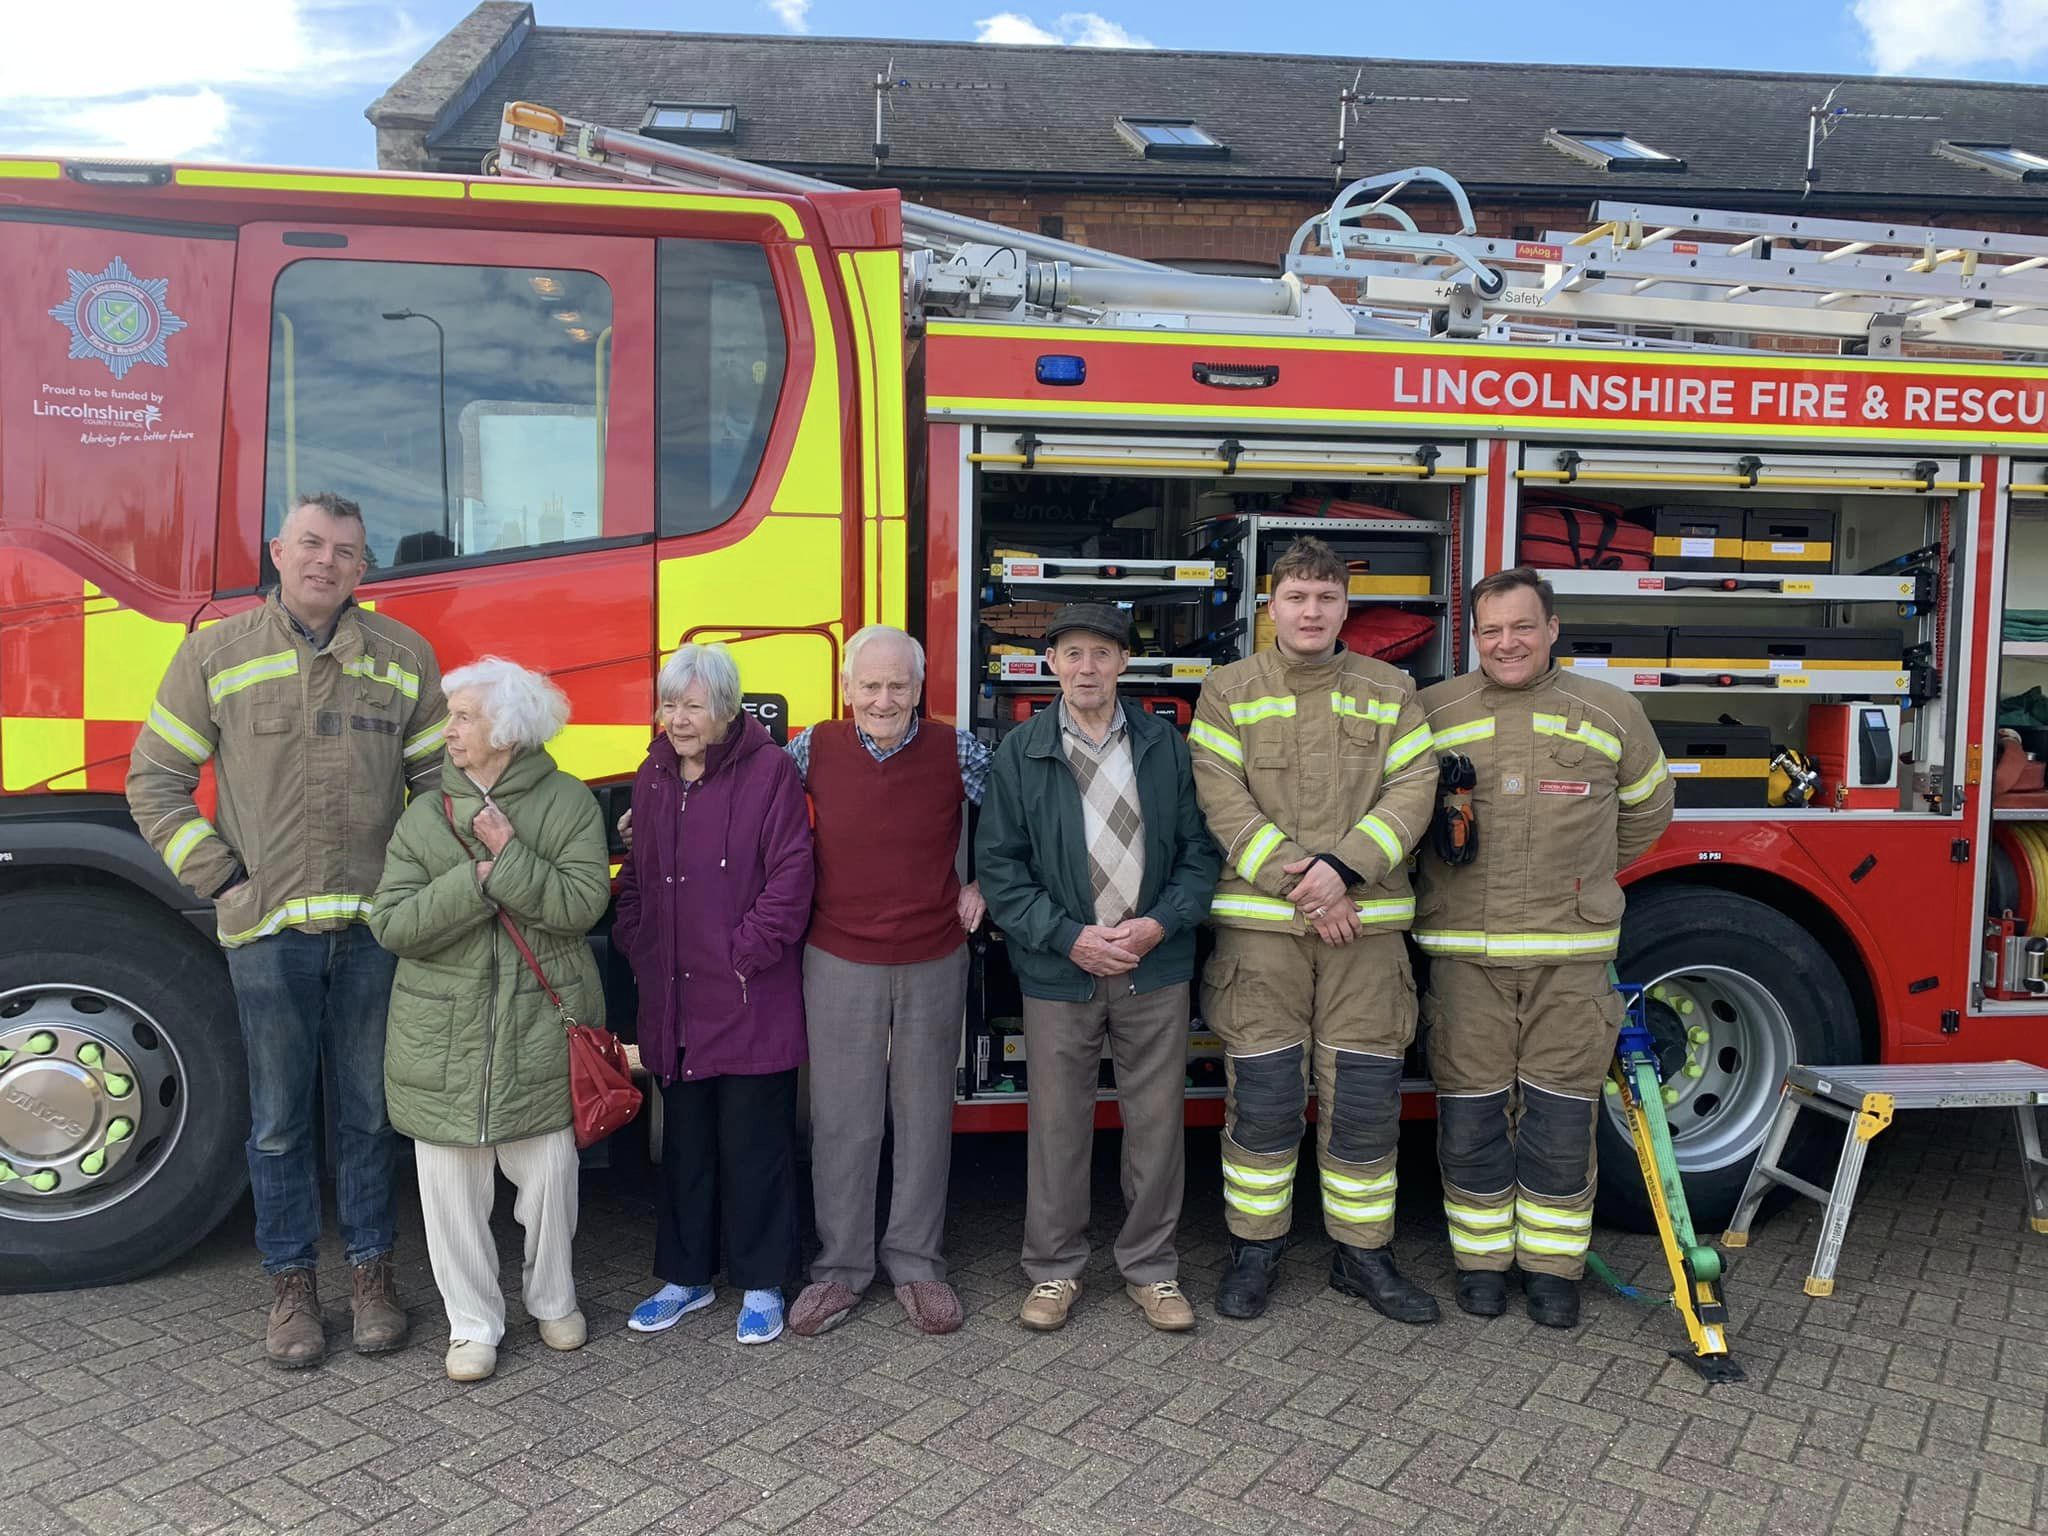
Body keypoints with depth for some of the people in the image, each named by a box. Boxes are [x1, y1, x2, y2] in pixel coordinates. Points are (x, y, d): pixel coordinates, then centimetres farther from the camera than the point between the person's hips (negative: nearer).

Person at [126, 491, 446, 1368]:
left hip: (373, 927, 1)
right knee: (280, 1120, 9)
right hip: (268, 931, -1)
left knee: (369, 1112, 11)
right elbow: (155, 782, 6)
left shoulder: (404, 658, 5)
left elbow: (441, 778, 8)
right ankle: (291, 1282, 25)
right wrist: (221, 878, -2)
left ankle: (371, 1270, 26)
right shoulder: (215, 654, 3)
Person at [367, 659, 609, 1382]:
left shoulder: (567, 802, -3)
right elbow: (391, 924, -7)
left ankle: (553, 1299, 34)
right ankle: (473, 1323, 26)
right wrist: (474, 882, -17)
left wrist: (508, 856, -19)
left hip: (541, 1028, -2)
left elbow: (581, 906, -14)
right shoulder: (425, 815, 3)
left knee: (549, 1173, 9)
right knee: (452, 1183, 8)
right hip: (444, 1035, 2)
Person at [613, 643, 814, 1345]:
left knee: (754, 1144, 5)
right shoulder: (653, 778, 10)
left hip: (751, 1003, -6)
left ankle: (762, 1284, 20)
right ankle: (685, 1276, 31)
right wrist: (637, 945, 6)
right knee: (684, 1143, 17)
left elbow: (790, 877, -13)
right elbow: (634, 877, 18)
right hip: (672, 999, 6)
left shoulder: (770, 771, -9)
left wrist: (745, 953, -14)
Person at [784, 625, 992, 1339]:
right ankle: (840, 1266, 23)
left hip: (935, 964, 0)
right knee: (841, 1120, 7)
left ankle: (917, 1263, 26)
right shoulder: (811, 751, -5)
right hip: (839, 963, 0)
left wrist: (984, 885, 1)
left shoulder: (959, 753, -6)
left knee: (925, 1115, 11)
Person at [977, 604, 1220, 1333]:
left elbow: (1200, 848, 4)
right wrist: (1069, 938, -13)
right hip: (1058, 972, -1)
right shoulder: (1020, 753, -1)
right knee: (1058, 1123, 8)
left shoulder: (1165, 746, 3)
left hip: (1156, 970, 2)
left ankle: (1151, 1268, 26)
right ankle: (1053, 1270, 25)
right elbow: (999, 865, -4)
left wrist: (1161, 924, -11)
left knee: (1157, 1122, 9)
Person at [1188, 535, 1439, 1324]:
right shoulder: (1230, 690, 4)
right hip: (1259, 924, -1)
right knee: (1262, 1094, 4)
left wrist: (1343, 865, -16)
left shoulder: (1389, 691, 9)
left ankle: (1362, 1252, 22)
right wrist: (1293, 882, -15)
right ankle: (1255, 1246, 20)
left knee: (1364, 1094, 6)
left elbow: (1413, 789, -1)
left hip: (1365, 921, 2)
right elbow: (1220, 795, -6)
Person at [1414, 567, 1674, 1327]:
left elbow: (1645, 809, 19)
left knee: (1560, 1116, 5)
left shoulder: (1610, 712, 6)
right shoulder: (1430, 713, 3)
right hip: (1463, 953, 0)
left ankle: (1553, 1266, 21)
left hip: (1571, 953, 0)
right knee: (1470, 1114, 6)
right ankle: (1481, 1259, 22)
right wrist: (1446, 867, 5)